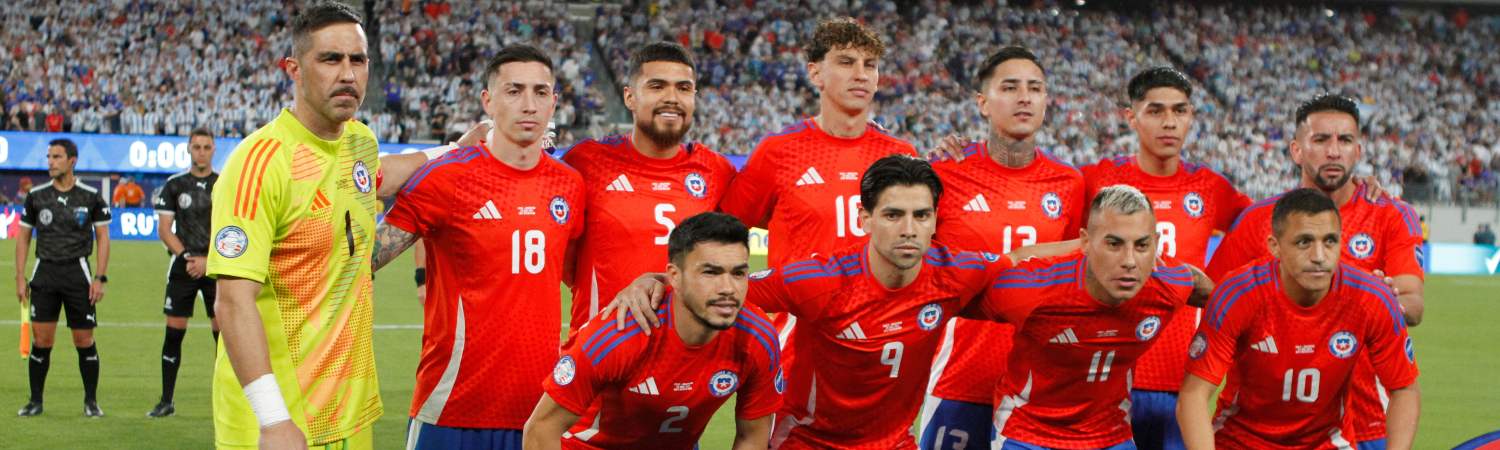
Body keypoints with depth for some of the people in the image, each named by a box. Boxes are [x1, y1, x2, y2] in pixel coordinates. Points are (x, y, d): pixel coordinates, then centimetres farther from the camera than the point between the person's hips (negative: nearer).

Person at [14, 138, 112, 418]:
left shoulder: (91, 196, -1)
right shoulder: (36, 195, 4)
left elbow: (103, 237, 2)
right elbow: (23, 237, 10)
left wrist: (100, 278, -6)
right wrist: (20, 277, 3)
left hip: (77, 272, -1)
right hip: (44, 272, 2)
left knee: (84, 340, 0)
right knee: (41, 340, -2)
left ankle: (91, 402, 11)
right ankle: (35, 401, 8)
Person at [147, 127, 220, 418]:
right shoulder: (174, 185, 7)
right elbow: (164, 229, 4)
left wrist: (208, 260, -10)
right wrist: (187, 257, -8)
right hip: (182, 268, 1)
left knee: (223, 332, -3)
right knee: (173, 333, 0)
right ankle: (166, 401, 7)